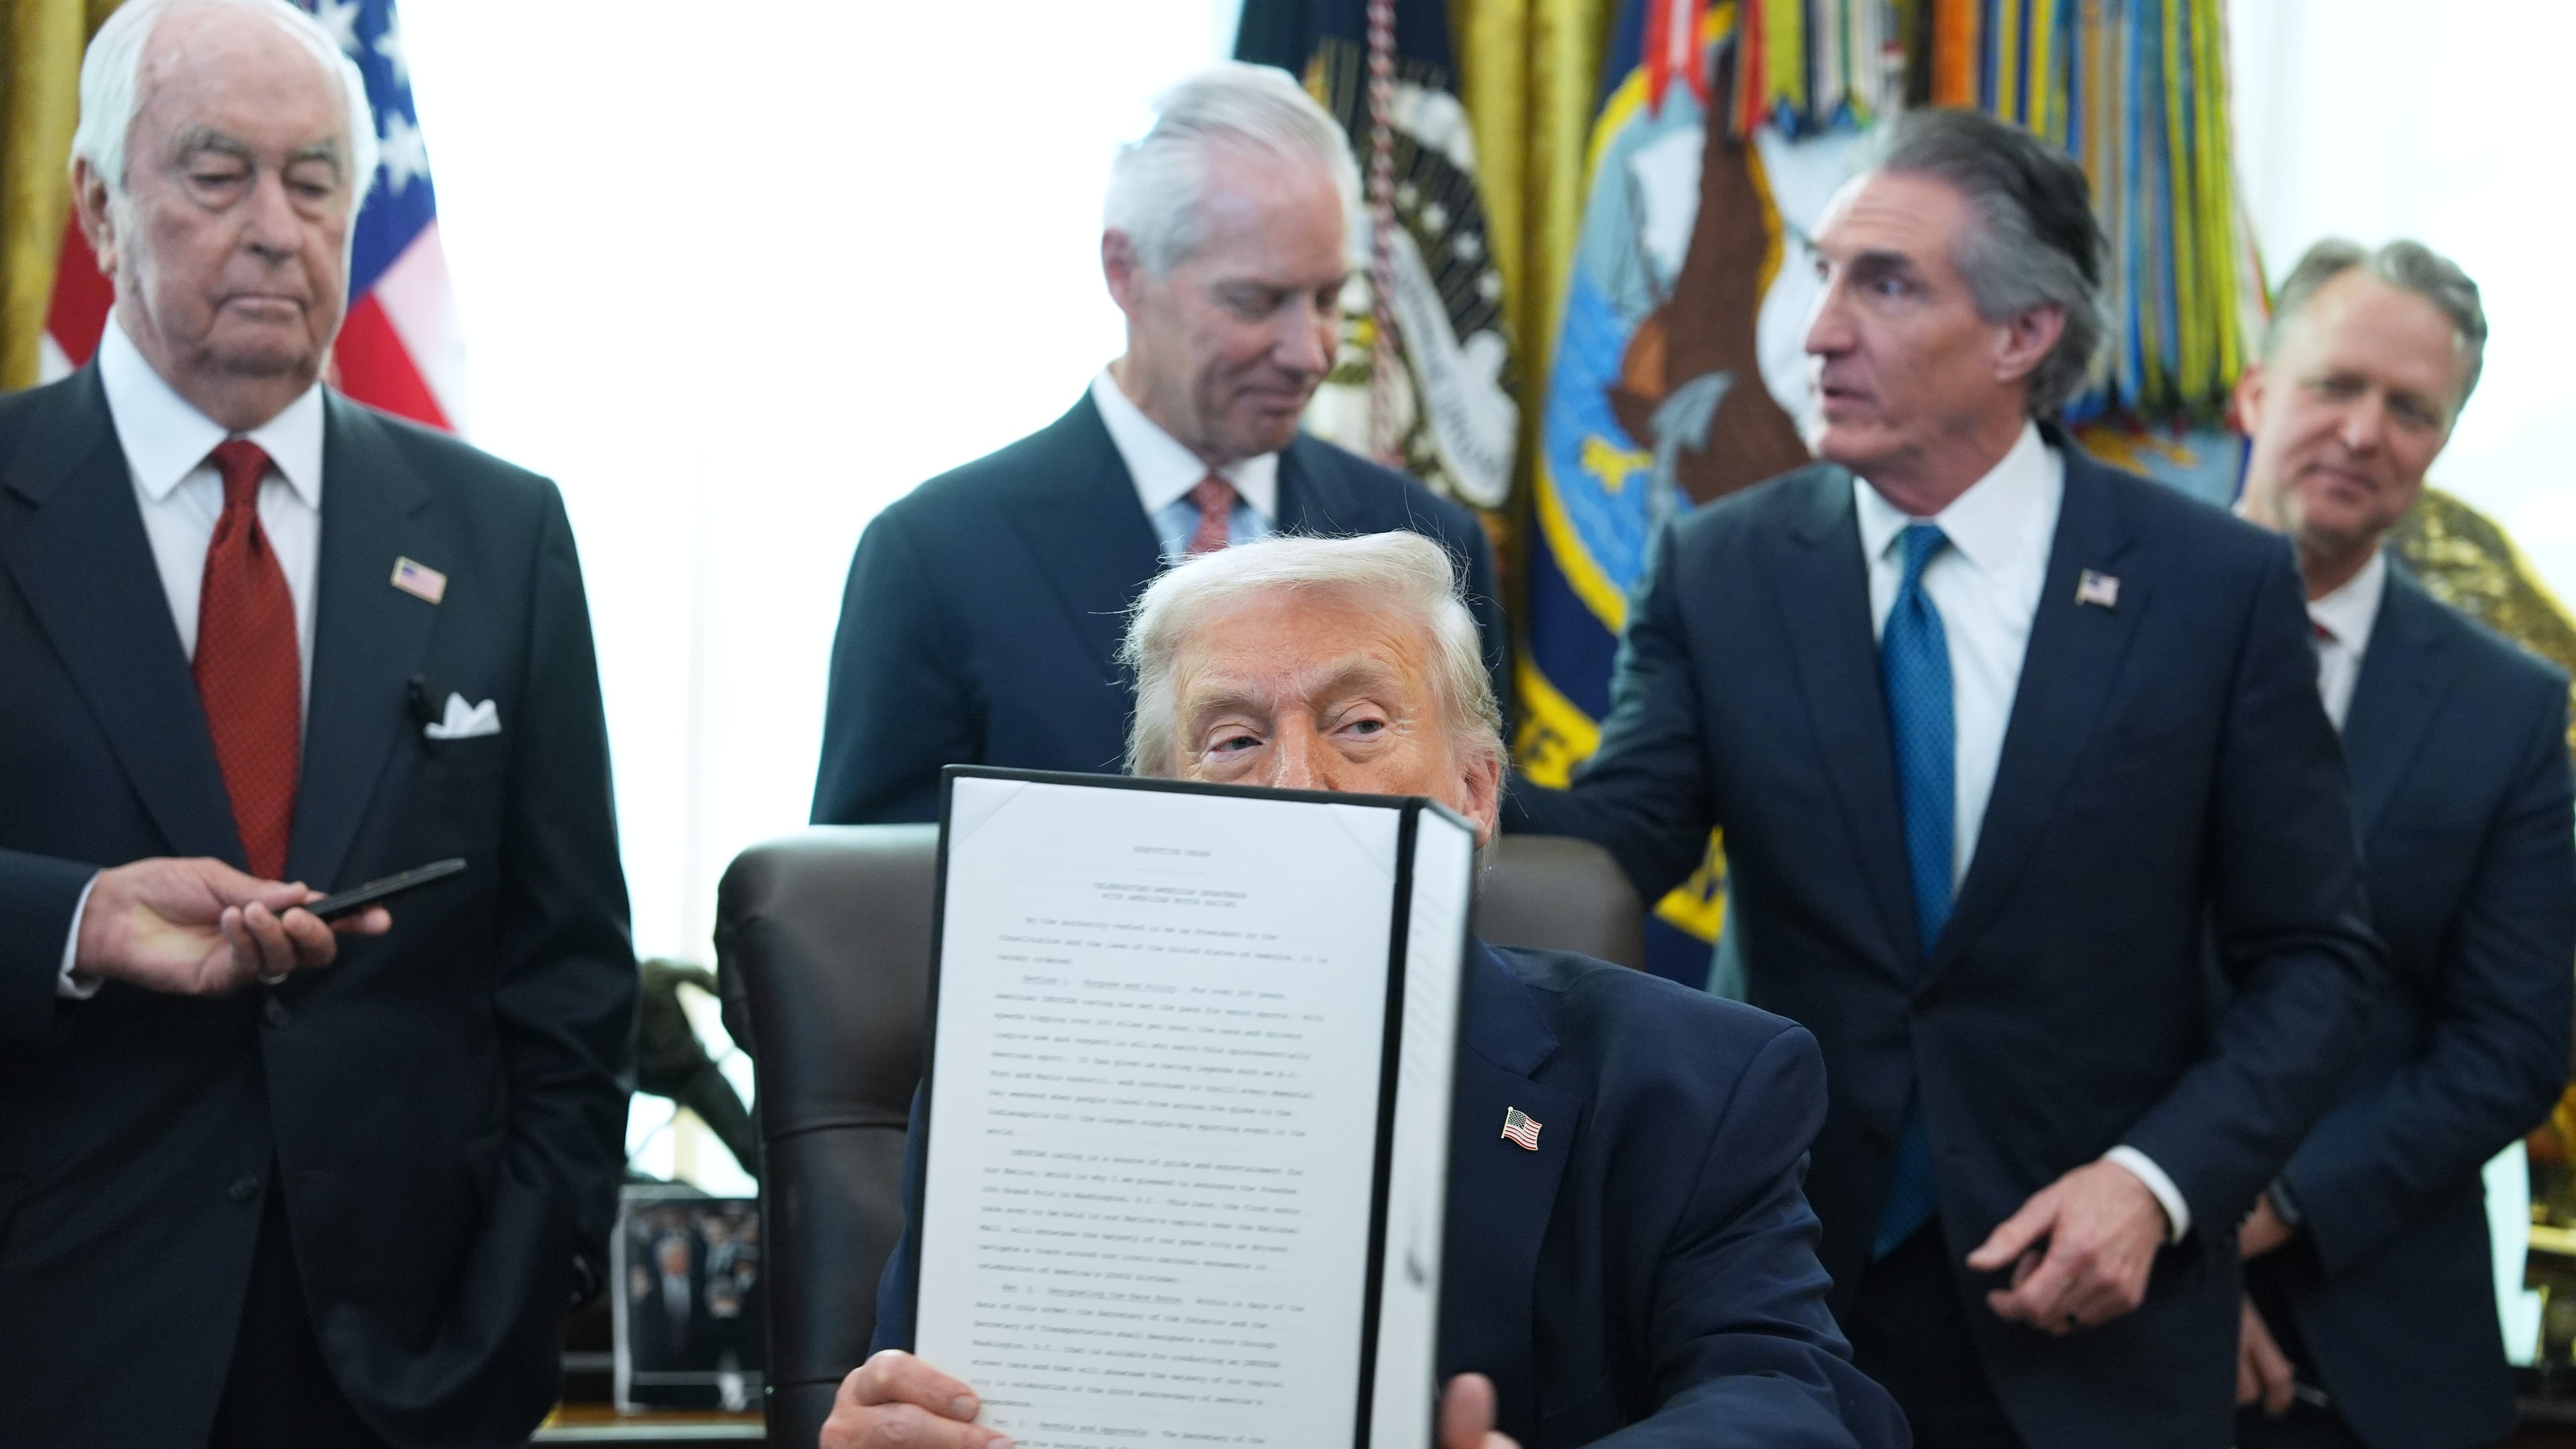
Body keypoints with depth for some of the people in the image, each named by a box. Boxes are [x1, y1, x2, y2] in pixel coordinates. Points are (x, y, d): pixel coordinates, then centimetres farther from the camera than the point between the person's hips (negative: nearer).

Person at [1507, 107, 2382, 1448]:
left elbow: (2312, 958, -1)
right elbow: (1612, 844, -12)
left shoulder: (2217, 584, -4)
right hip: (1790, 1301, 1)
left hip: (2088, 1310, -1)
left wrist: (2160, 1179, -13)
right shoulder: (1716, 571, 1)